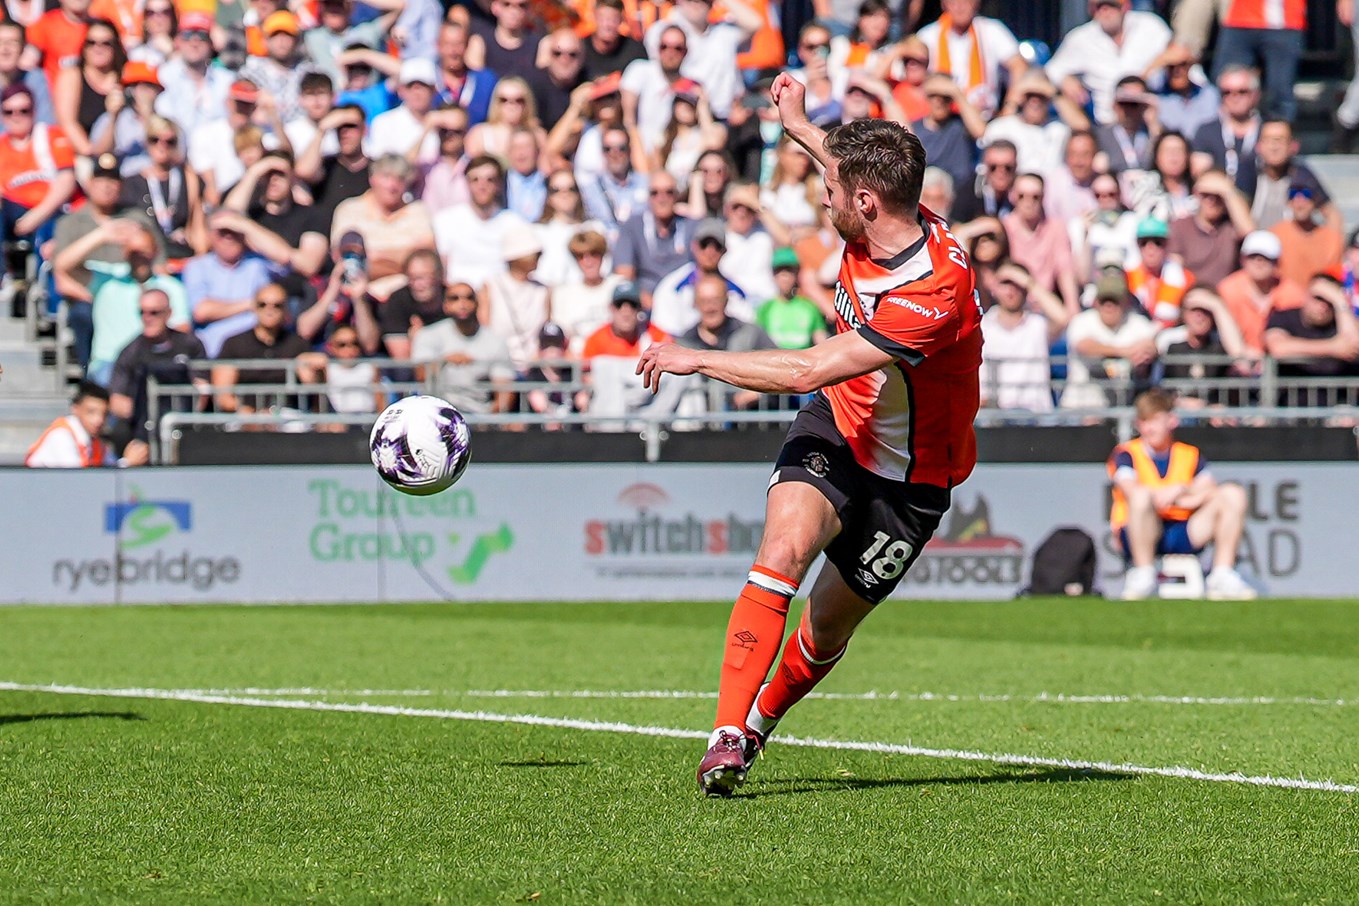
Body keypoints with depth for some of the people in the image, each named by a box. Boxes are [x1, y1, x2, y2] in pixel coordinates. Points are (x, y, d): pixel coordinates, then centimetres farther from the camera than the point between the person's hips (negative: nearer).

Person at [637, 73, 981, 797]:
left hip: (908, 477, -5)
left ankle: (761, 721, 37)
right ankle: (726, 736, -25)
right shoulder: (878, 227, -12)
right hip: (834, 431, 5)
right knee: (783, 552, -23)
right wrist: (802, 128, 30)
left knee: (826, 632, 7)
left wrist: (696, 359, -26)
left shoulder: (935, 294, -35)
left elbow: (807, 371, -35)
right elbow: (858, 170, 19)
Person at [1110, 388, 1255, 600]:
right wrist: (1178, 491, -11)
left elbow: (1209, 492, 0)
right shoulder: (1127, 454, 3)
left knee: (1233, 494, -11)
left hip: (1183, 536, 4)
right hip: (1143, 536, -4)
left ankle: (1222, 577, -16)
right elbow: (1131, 490, -16)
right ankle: (1143, 576, -29)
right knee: (1142, 496, -36)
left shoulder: (1190, 455, 14)